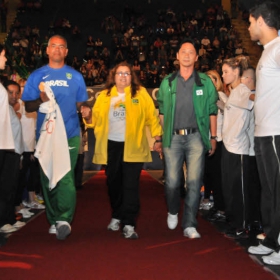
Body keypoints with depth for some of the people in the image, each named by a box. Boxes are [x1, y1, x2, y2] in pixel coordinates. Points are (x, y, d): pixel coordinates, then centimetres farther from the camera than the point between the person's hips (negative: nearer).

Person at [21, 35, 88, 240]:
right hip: (45, 134, 2)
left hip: (69, 134, -1)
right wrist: (41, 100, -13)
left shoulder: (76, 76, 9)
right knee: (48, 178, 7)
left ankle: (64, 219, -10)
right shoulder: (37, 76, 9)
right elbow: (28, 106, 5)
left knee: (65, 178, -12)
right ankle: (54, 221, 18)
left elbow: (81, 104, 12)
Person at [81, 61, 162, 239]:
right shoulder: (105, 95, 9)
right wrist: (88, 116, -16)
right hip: (111, 145, 3)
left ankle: (129, 224, -1)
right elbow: (96, 119, 6)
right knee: (113, 183, 14)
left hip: (132, 146, -3)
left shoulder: (141, 93, 2)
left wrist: (158, 138, -9)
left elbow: (152, 116, -2)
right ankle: (116, 217, 33)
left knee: (130, 185, -4)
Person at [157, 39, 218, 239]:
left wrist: (213, 137, 2)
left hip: (196, 136, -1)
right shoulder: (168, 82, 10)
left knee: (194, 182, -4)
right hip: (173, 137, 1)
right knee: (172, 182, 2)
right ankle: (173, 212, 30)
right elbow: (162, 111, 12)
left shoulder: (205, 81, 6)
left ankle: (189, 224, 6)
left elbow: (212, 110, 7)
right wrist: (161, 136, 7)